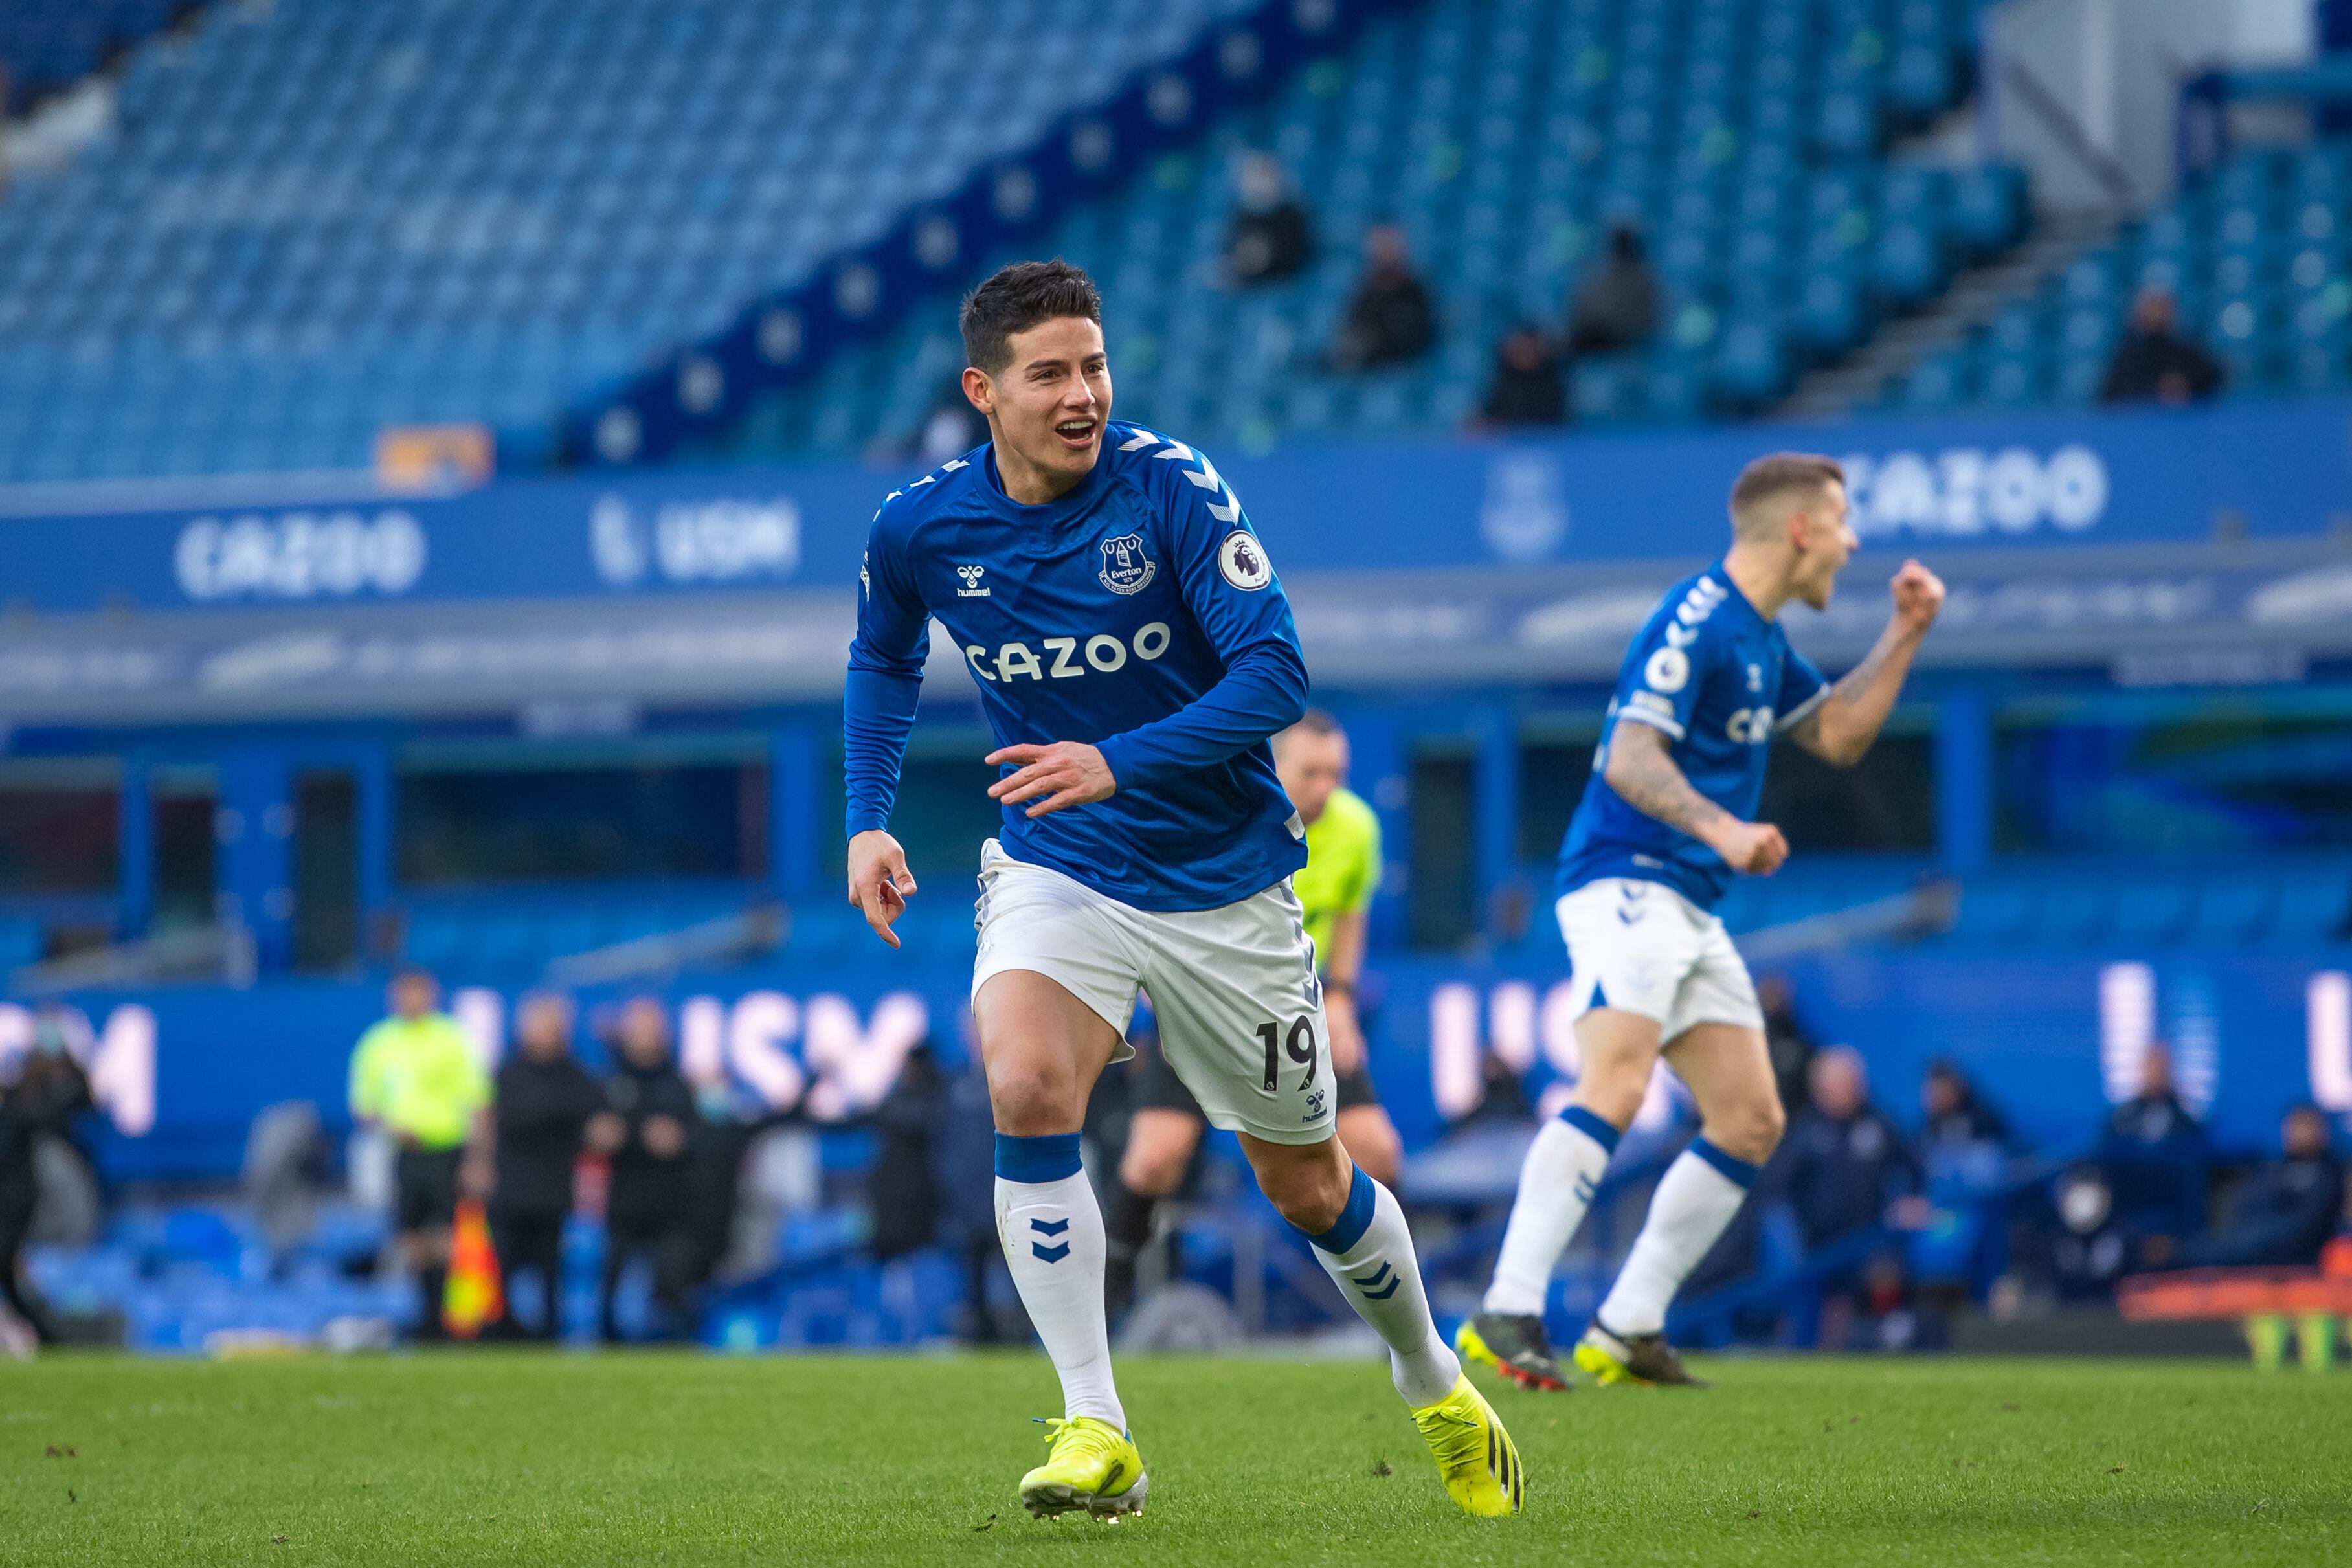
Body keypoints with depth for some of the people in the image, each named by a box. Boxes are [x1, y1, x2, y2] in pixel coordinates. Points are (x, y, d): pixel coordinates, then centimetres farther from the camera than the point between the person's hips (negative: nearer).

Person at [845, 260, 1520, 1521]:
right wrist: (868, 818, 4)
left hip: (1223, 882, -1)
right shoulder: (919, 528, -7)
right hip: (1054, 872, 1)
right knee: (1026, 1089, -28)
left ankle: (1434, 1384, 39)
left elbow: (1276, 672, -22)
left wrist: (1118, 762, -33)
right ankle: (1096, 1433, -23)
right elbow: (883, 663, 15)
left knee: (1307, 1184, 10)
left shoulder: (1171, 489, -18)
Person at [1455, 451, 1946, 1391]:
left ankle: (1628, 1330, 8)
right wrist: (1719, 828, -36)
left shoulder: (1760, 639, 18)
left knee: (1751, 1121, 6)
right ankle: (1507, 1314, -32)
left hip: (1690, 909, 10)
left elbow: (1837, 738, 27)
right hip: (1626, 882, -10)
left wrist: (1905, 635, 18)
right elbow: (1631, 757, -22)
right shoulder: (1696, 623, -13)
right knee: (1616, 1085, -27)